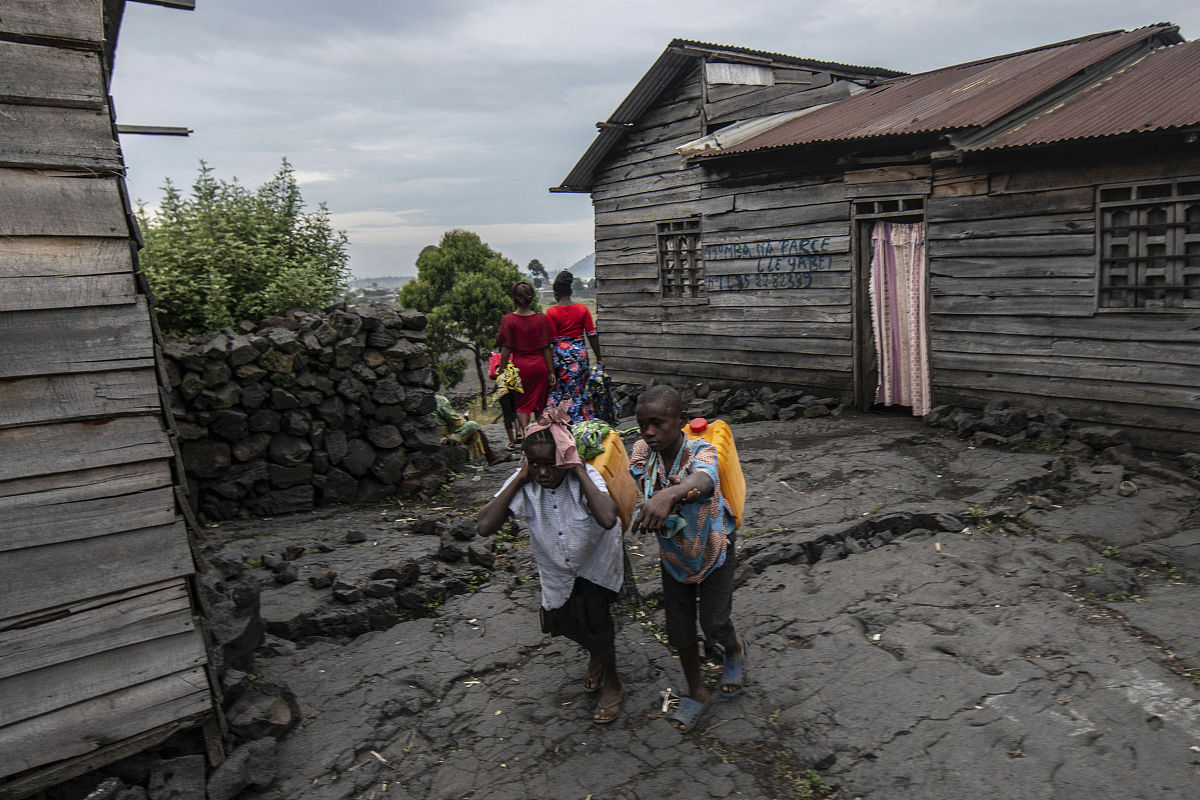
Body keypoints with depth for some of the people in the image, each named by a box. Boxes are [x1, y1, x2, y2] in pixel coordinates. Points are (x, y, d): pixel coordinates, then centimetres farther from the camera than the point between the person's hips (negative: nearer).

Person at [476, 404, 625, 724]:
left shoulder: (586, 476, -29)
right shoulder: (524, 484, -22)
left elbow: (608, 519, -49)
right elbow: (485, 526, -34)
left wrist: (580, 471, -41)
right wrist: (519, 478, -33)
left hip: (595, 562, -4)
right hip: (556, 569, 4)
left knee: (591, 612, -18)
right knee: (563, 621, 14)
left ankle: (612, 683, 10)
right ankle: (596, 654, 51)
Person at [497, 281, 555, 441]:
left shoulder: (508, 320, -7)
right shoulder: (541, 318, -2)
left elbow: (506, 350, -7)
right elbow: (546, 348, -1)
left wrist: (501, 372, 1)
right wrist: (551, 372, 3)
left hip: (520, 364, -1)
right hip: (540, 365, 2)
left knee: (521, 403, 10)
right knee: (539, 403, 14)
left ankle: (522, 430, -11)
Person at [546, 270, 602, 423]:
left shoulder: (551, 312, -7)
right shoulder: (583, 309, 0)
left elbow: (552, 339, -7)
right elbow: (592, 335, 1)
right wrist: (598, 358, 8)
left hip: (560, 353, -3)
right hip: (579, 352, 3)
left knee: (560, 390, 7)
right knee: (579, 389, 12)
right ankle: (583, 421, 16)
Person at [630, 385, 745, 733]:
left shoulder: (701, 451, -31)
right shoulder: (643, 451, -14)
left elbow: (703, 481, -54)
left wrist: (668, 495, -73)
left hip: (713, 550, -4)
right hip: (673, 553, 4)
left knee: (713, 623, 0)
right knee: (679, 628, 10)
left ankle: (734, 649, 38)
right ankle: (696, 692, 33)